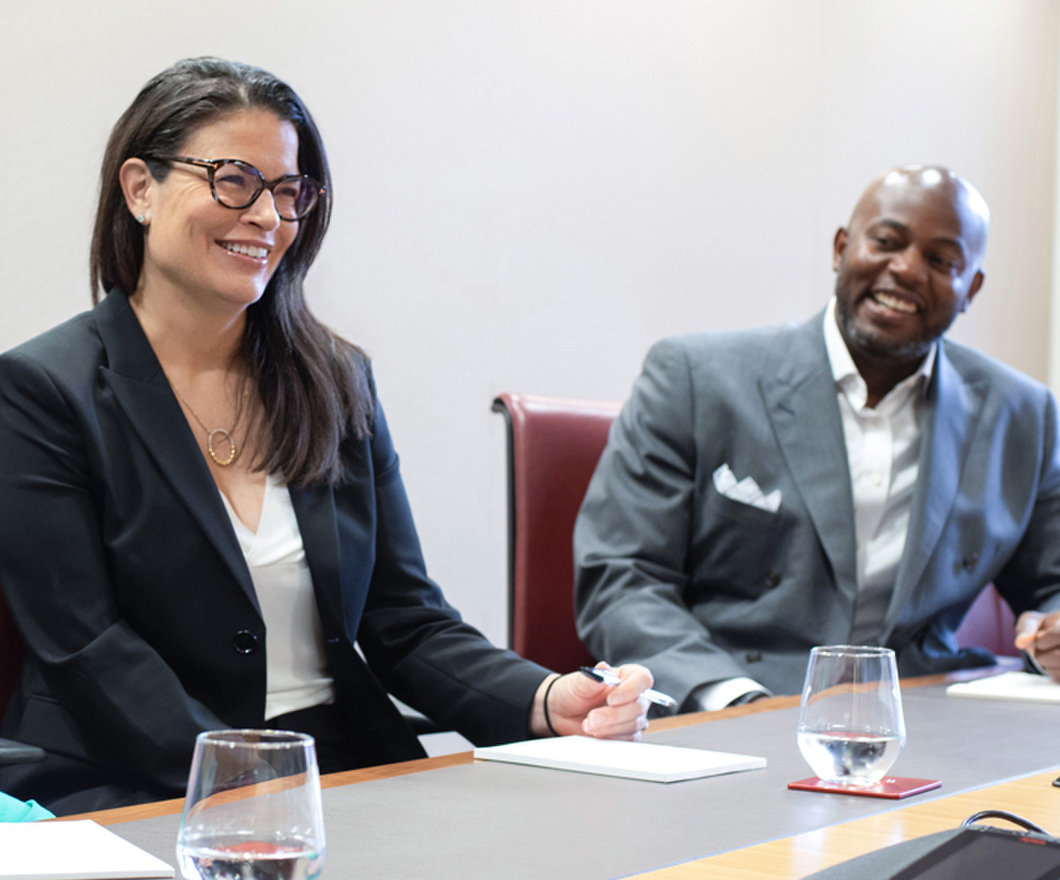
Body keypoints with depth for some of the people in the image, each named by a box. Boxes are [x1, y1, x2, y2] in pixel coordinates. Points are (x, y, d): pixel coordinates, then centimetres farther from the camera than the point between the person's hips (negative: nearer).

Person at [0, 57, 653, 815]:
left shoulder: (339, 381, 12)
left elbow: (406, 621, 9)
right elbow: (88, 651, -11)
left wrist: (547, 701, -11)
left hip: (349, 772, 5)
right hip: (137, 797, -5)